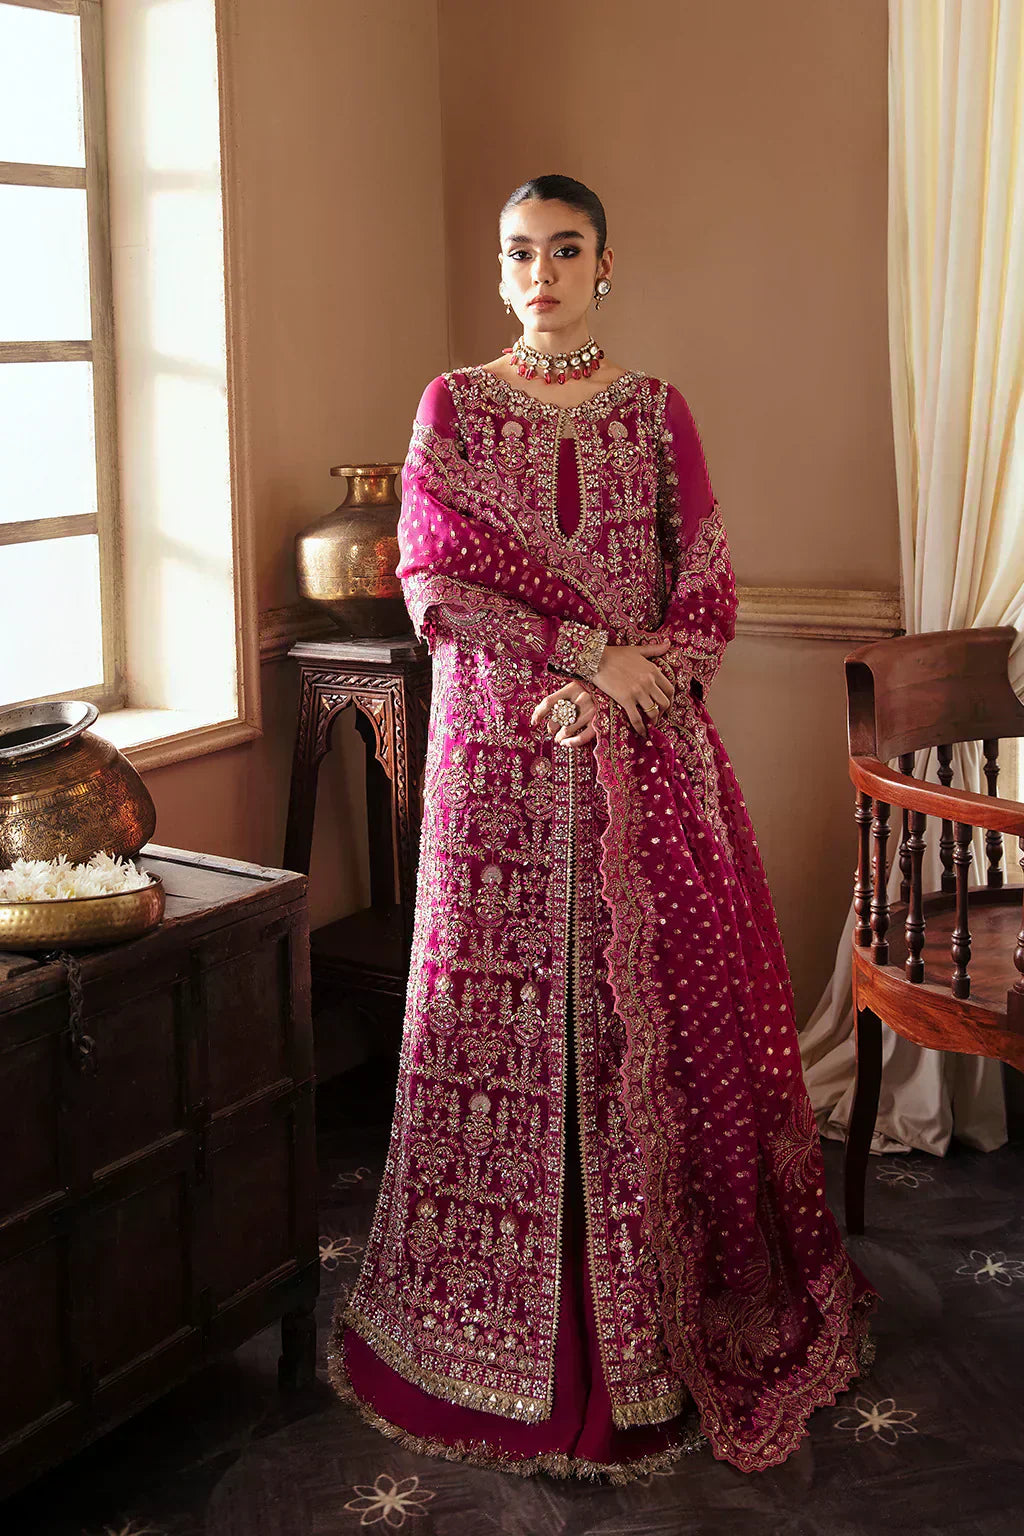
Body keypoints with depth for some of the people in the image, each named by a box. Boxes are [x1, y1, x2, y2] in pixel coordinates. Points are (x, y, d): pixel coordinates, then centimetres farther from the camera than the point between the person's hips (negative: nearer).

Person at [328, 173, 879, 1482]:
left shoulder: (655, 410, 8)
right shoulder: (452, 407, 5)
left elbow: (708, 590, 3)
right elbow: (436, 586, -5)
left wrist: (629, 684, -14)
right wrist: (591, 650, -13)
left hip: (648, 757, 1)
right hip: (499, 757, -1)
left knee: (663, 1010, 3)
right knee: (507, 1011, 1)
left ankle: (674, 1311, 18)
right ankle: (510, 1326, 16)